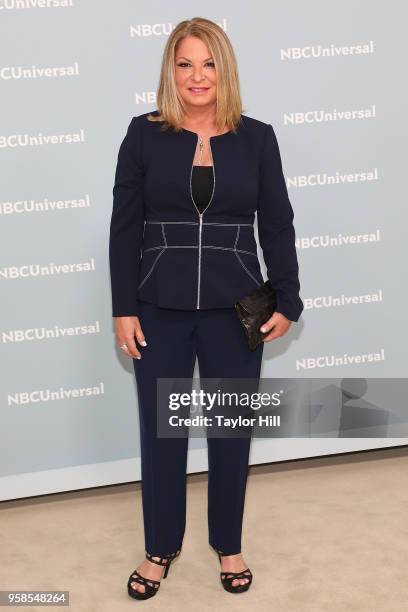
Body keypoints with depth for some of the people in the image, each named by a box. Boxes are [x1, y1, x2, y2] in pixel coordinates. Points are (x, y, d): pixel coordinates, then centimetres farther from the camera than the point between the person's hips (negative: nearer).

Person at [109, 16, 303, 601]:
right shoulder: (144, 134, -1)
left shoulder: (257, 137, 1)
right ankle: (160, 548, 27)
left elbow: (277, 226, 4)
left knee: (231, 429, 12)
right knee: (160, 431, 9)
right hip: (160, 310, 0)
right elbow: (125, 227, -1)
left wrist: (287, 301, -2)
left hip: (235, 310, 1)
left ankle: (228, 544, 31)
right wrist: (124, 309, -5)